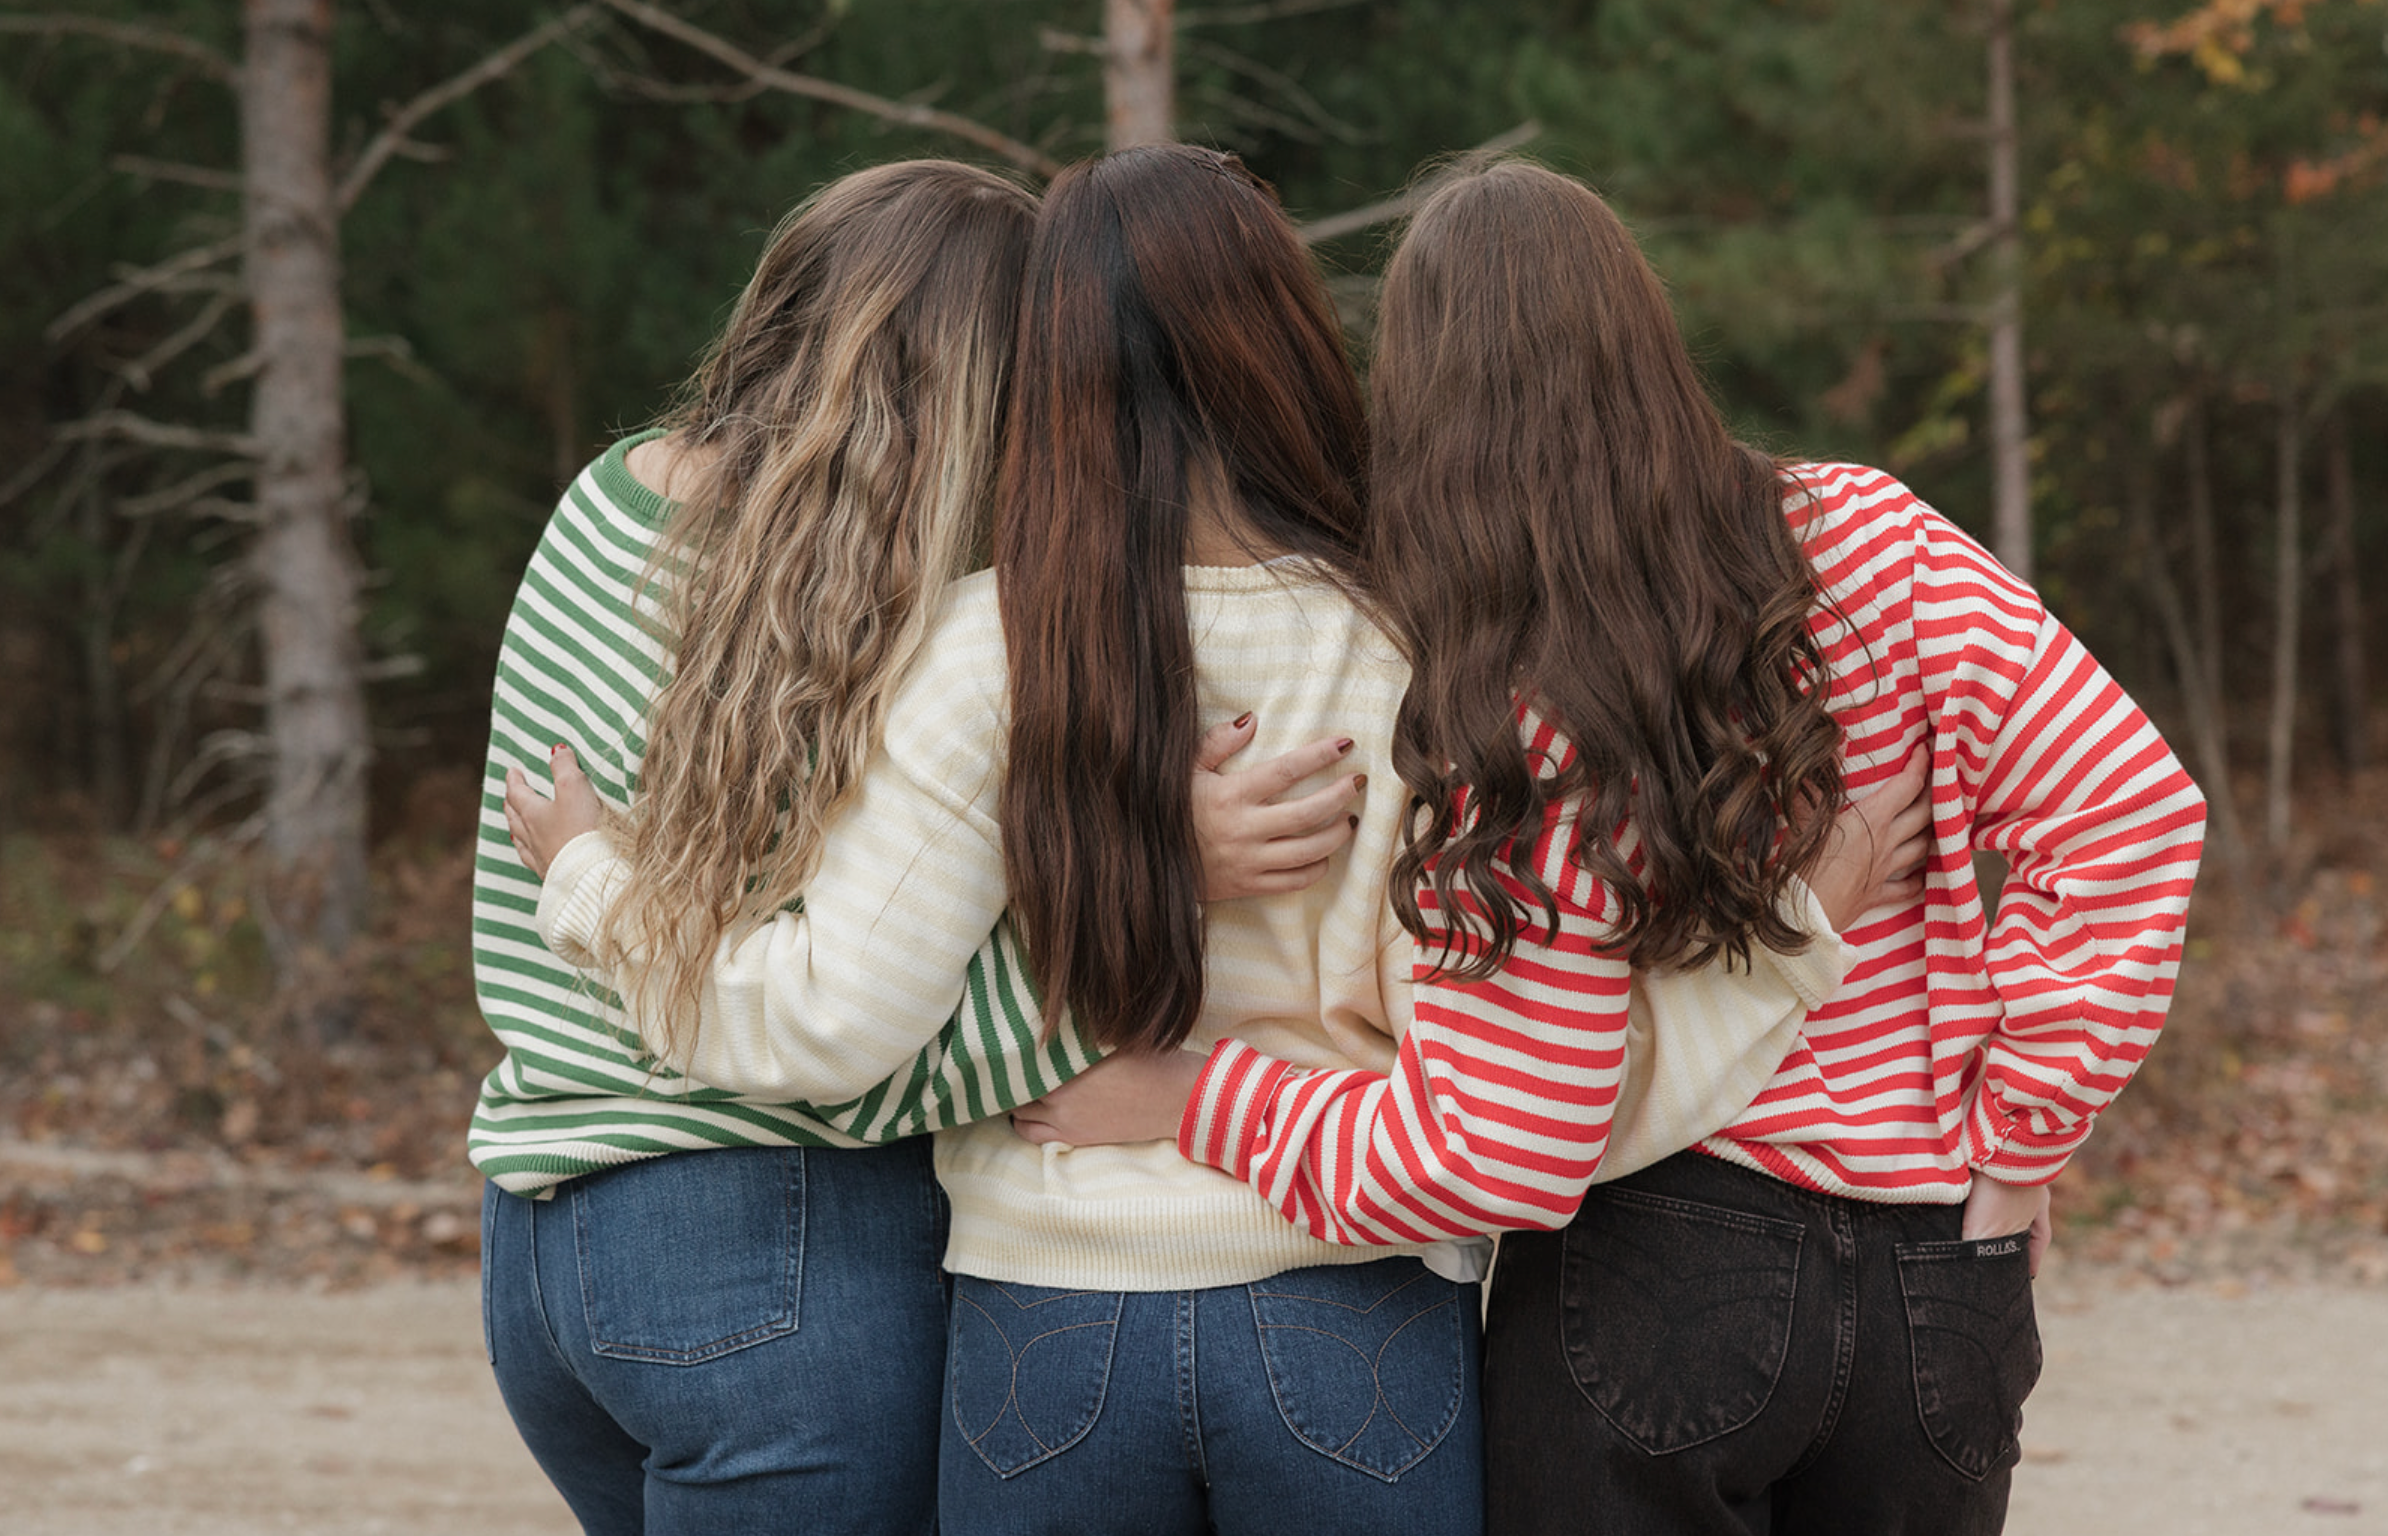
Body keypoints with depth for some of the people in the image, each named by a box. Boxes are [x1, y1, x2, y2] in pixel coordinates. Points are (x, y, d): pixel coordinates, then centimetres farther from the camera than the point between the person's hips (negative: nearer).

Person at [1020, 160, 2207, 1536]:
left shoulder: (1508, 740, -17)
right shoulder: (1862, 541, -6)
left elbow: (1487, 1160, -17)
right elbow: (2131, 804, -7)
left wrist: (1190, 1099, -6)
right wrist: (2017, 1136, -1)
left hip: (1660, 1297, -4)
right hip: (1946, 1292, 4)